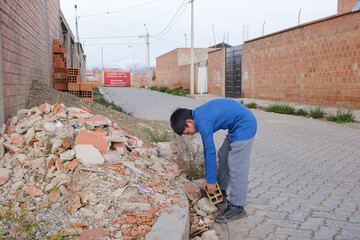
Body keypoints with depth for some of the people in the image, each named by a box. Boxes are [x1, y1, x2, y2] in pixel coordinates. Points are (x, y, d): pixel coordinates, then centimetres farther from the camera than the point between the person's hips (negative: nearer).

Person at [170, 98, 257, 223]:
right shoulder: (199, 115, 9)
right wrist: (207, 176, 16)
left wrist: (211, 180, -9)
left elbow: (211, 152, -18)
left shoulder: (203, 122, -21)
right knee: (223, 156, 18)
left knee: (236, 165, -9)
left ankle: (237, 207, -1)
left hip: (244, 126, -11)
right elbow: (207, 149, 13)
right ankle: (221, 192, 31)